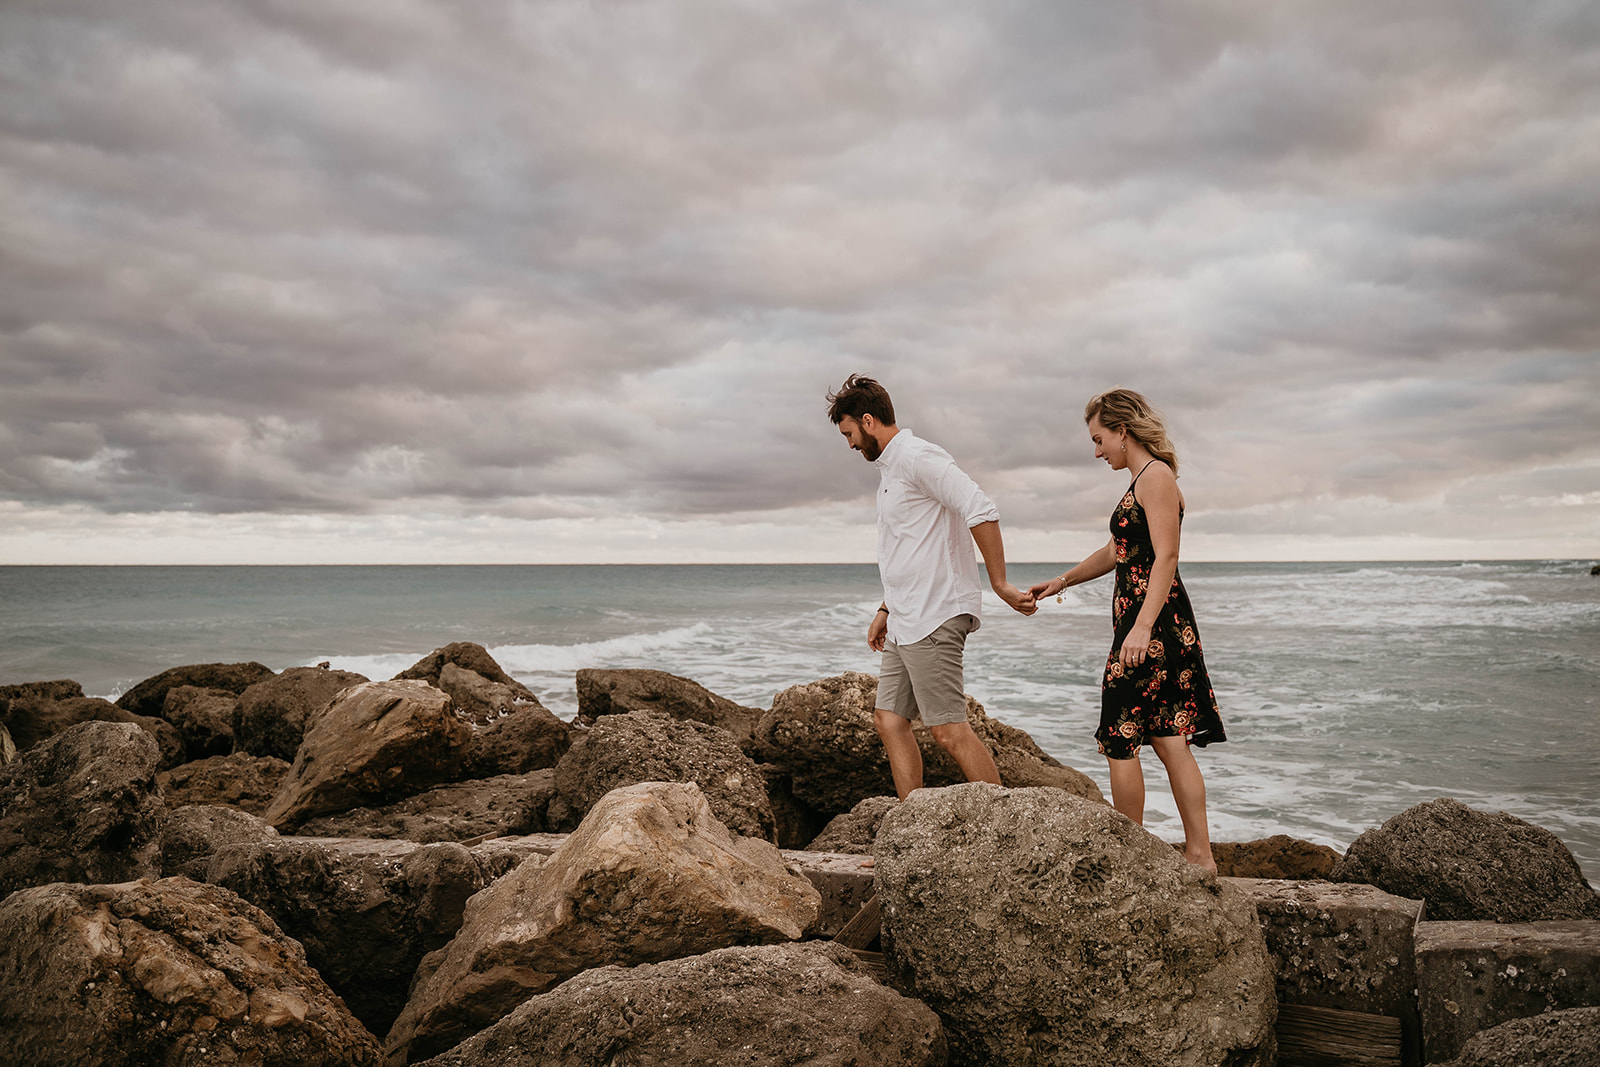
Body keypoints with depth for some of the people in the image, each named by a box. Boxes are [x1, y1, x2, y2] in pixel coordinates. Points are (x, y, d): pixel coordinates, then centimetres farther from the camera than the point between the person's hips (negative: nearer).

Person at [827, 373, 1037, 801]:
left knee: (949, 730, -10)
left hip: (934, 618, -10)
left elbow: (982, 511, -22)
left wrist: (1000, 584, -21)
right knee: (889, 720, 8)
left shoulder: (916, 457, -12)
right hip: (907, 622, 10)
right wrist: (886, 611, 26)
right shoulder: (890, 467, 20)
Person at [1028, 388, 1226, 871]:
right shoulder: (1143, 480, 20)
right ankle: (1199, 854, 13)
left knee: (1120, 740, -2)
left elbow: (1166, 558, -20)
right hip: (1142, 620, 10)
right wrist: (1063, 580, 34)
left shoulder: (1156, 476, -11)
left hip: (1154, 620, -10)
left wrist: (1142, 628, -27)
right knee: (1169, 740, 9)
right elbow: (1117, 552, 30)